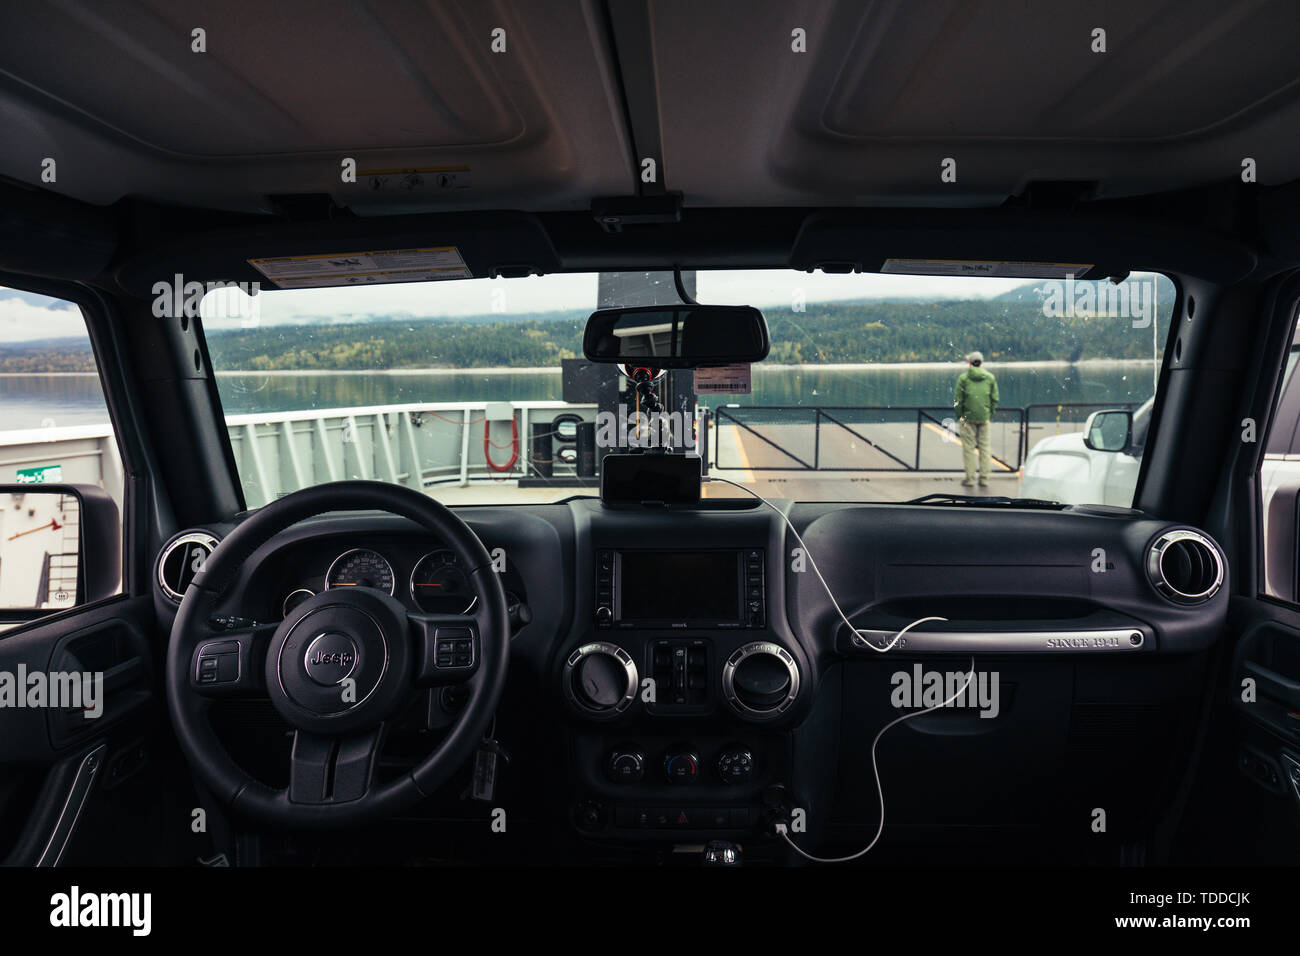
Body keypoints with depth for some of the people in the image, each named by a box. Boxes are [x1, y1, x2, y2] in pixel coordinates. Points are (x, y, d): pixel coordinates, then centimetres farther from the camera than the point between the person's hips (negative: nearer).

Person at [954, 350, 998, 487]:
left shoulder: (963, 377, -4)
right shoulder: (990, 377, 5)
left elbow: (958, 399, -4)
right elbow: (995, 399, 7)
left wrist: (959, 416, 6)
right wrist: (990, 415, 14)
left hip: (968, 417, -3)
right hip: (984, 418, 3)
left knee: (968, 448, 2)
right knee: (984, 447, 8)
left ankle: (970, 478, 3)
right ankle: (984, 478, 9)